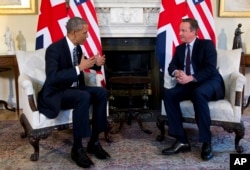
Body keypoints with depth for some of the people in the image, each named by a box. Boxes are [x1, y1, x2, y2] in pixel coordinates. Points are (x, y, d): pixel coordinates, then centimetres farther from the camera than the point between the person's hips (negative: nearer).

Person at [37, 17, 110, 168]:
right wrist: (79, 68, -33)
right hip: (56, 94, -8)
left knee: (102, 92, -13)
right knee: (84, 97, -34)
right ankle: (77, 148, -22)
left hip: (74, 89, 8)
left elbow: (84, 63, 23)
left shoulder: (77, 47, 4)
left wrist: (96, 63, 0)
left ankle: (94, 142, -7)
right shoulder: (54, 49, -21)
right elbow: (52, 78, -33)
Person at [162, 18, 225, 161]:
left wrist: (191, 78, -26)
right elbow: (171, 66, 8)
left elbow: (210, 69, -15)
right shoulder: (180, 48, 16)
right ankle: (182, 141, -23)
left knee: (199, 93, -39)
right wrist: (177, 72, -17)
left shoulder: (207, 44, -3)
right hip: (190, 84, 6)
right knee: (169, 94, -23)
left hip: (210, 83, -5)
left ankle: (206, 142, -30)